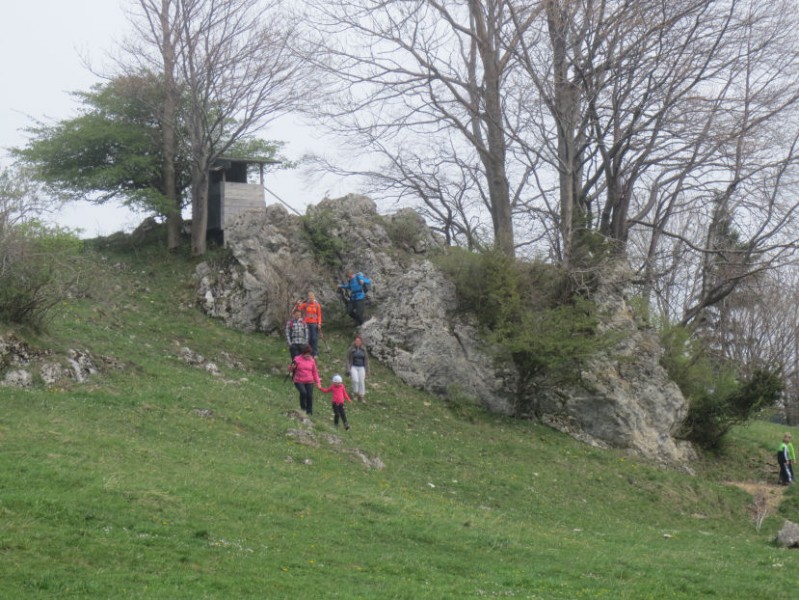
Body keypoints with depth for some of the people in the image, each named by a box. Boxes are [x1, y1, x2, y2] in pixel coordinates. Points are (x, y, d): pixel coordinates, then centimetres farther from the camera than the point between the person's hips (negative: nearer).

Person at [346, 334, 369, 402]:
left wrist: (367, 370, 8)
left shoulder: (364, 349, 1)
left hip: (361, 368, 3)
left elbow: (366, 359, 9)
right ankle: (355, 394, 0)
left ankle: (361, 397, 14)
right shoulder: (351, 349, -6)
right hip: (353, 367, -3)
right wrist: (348, 370, -7)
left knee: (362, 382, 0)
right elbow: (348, 360, -2)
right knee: (355, 380, -22)